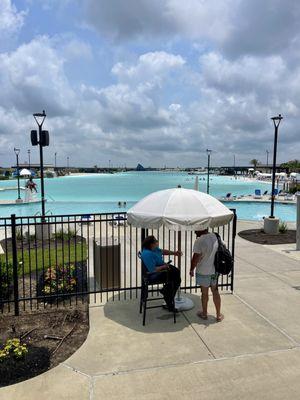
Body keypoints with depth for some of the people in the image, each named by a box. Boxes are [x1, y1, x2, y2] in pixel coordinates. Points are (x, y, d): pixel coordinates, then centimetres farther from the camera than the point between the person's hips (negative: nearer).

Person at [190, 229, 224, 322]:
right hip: (215, 270, 5)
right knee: (215, 292, 17)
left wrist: (192, 269, -5)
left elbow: (196, 258, -19)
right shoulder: (215, 236, -4)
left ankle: (204, 314, 29)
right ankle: (219, 315, 26)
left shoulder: (199, 241, -23)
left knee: (204, 293, 11)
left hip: (203, 272, -5)